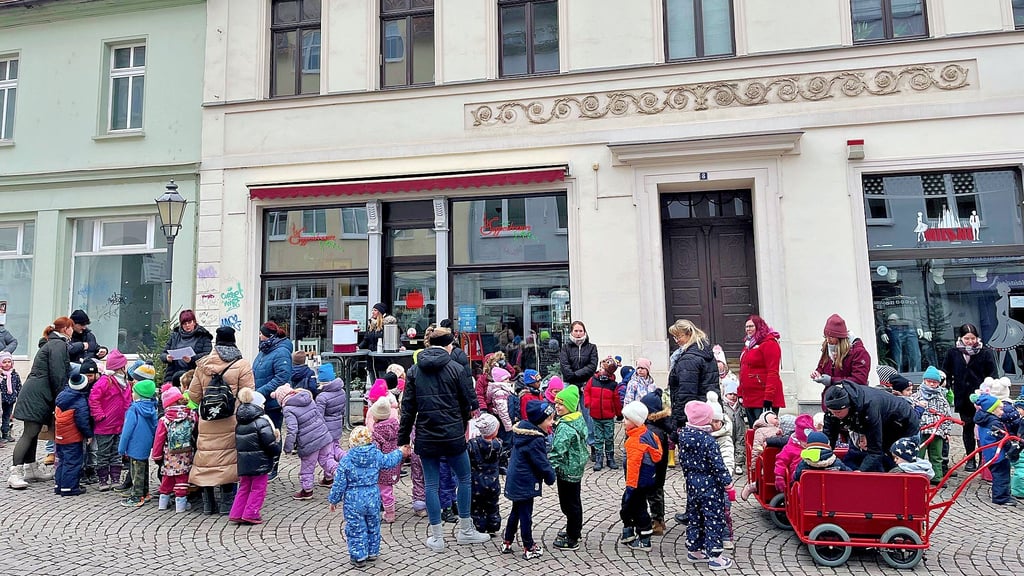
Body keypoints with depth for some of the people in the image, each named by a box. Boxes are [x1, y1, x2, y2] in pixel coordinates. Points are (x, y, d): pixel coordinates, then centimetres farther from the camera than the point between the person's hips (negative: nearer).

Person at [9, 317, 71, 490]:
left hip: (35, 395, 10)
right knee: (29, 433, -11)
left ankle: (31, 469, 21)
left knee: (33, 433, 14)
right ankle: (15, 474, -12)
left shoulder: (53, 343, 21)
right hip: (37, 395, -10)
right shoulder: (58, 345, -10)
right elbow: (58, 374, -16)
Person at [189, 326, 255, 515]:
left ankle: (208, 503, 20)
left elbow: (193, 394, 8)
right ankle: (227, 504, 8)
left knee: (207, 457, 11)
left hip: (207, 422, 3)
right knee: (228, 459, 3)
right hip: (231, 422, -3)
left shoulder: (202, 364, 4)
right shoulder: (242, 364, -7)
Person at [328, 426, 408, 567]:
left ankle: (358, 557, 16)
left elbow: (339, 483, -8)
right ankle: (372, 552, 32)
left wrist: (334, 500, 5)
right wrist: (400, 452, 32)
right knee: (373, 526, 20)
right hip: (373, 498, 3)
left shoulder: (346, 460, -14)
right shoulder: (376, 455, -6)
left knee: (355, 529, 10)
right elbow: (389, 461, 14)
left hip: (353, 501, -3)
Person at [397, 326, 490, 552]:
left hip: (425, 438, 3)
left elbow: (408, 408, 3)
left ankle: (437, 537, 17)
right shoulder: (457, 369, -6)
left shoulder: (414, 371, 3)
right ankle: (465, 530, 22)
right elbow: (468, 402, -2)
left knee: (431, 484, 10)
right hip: (453, 436, -2)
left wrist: (403, 439, 8)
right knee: (465, 478, 15)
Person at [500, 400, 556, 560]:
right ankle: (529, 549, 17)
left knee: (516, 511, 21)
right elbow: (542, 463, -20)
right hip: (526, 484, -9)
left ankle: (507, 543, 31)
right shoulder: (535, 440, -25)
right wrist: (551, 477, -2)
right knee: (526, 515, 4)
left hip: (515, 481, 9)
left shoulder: (522, 431, 4)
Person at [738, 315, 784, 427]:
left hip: (763, 399, -9)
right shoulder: (748, 344, 17)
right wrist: (740, 393, 17)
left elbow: (773, 372, -16)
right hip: (749, 398, 9)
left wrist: (768, 398, -21)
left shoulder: (769, 344, -9)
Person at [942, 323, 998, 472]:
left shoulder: (986, 353, -3)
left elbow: (993, 376, -1)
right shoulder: (953, 353, 2)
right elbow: (946, 373, 9)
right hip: (963, 397, 2)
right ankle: (971, 460, 20)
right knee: (967, 428, 10)